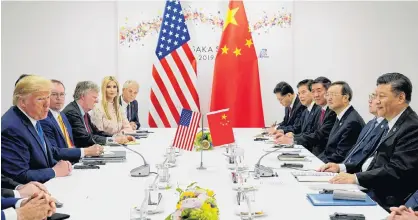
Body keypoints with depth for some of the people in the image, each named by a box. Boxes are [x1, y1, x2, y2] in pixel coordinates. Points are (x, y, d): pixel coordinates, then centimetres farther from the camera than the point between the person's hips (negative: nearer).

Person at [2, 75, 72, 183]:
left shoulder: (33, 118, 6)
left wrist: (59, 165, -1)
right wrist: (55, 172, -13)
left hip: (45, 186, 8)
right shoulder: (12, 129, -19)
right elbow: (19, 176, -21)